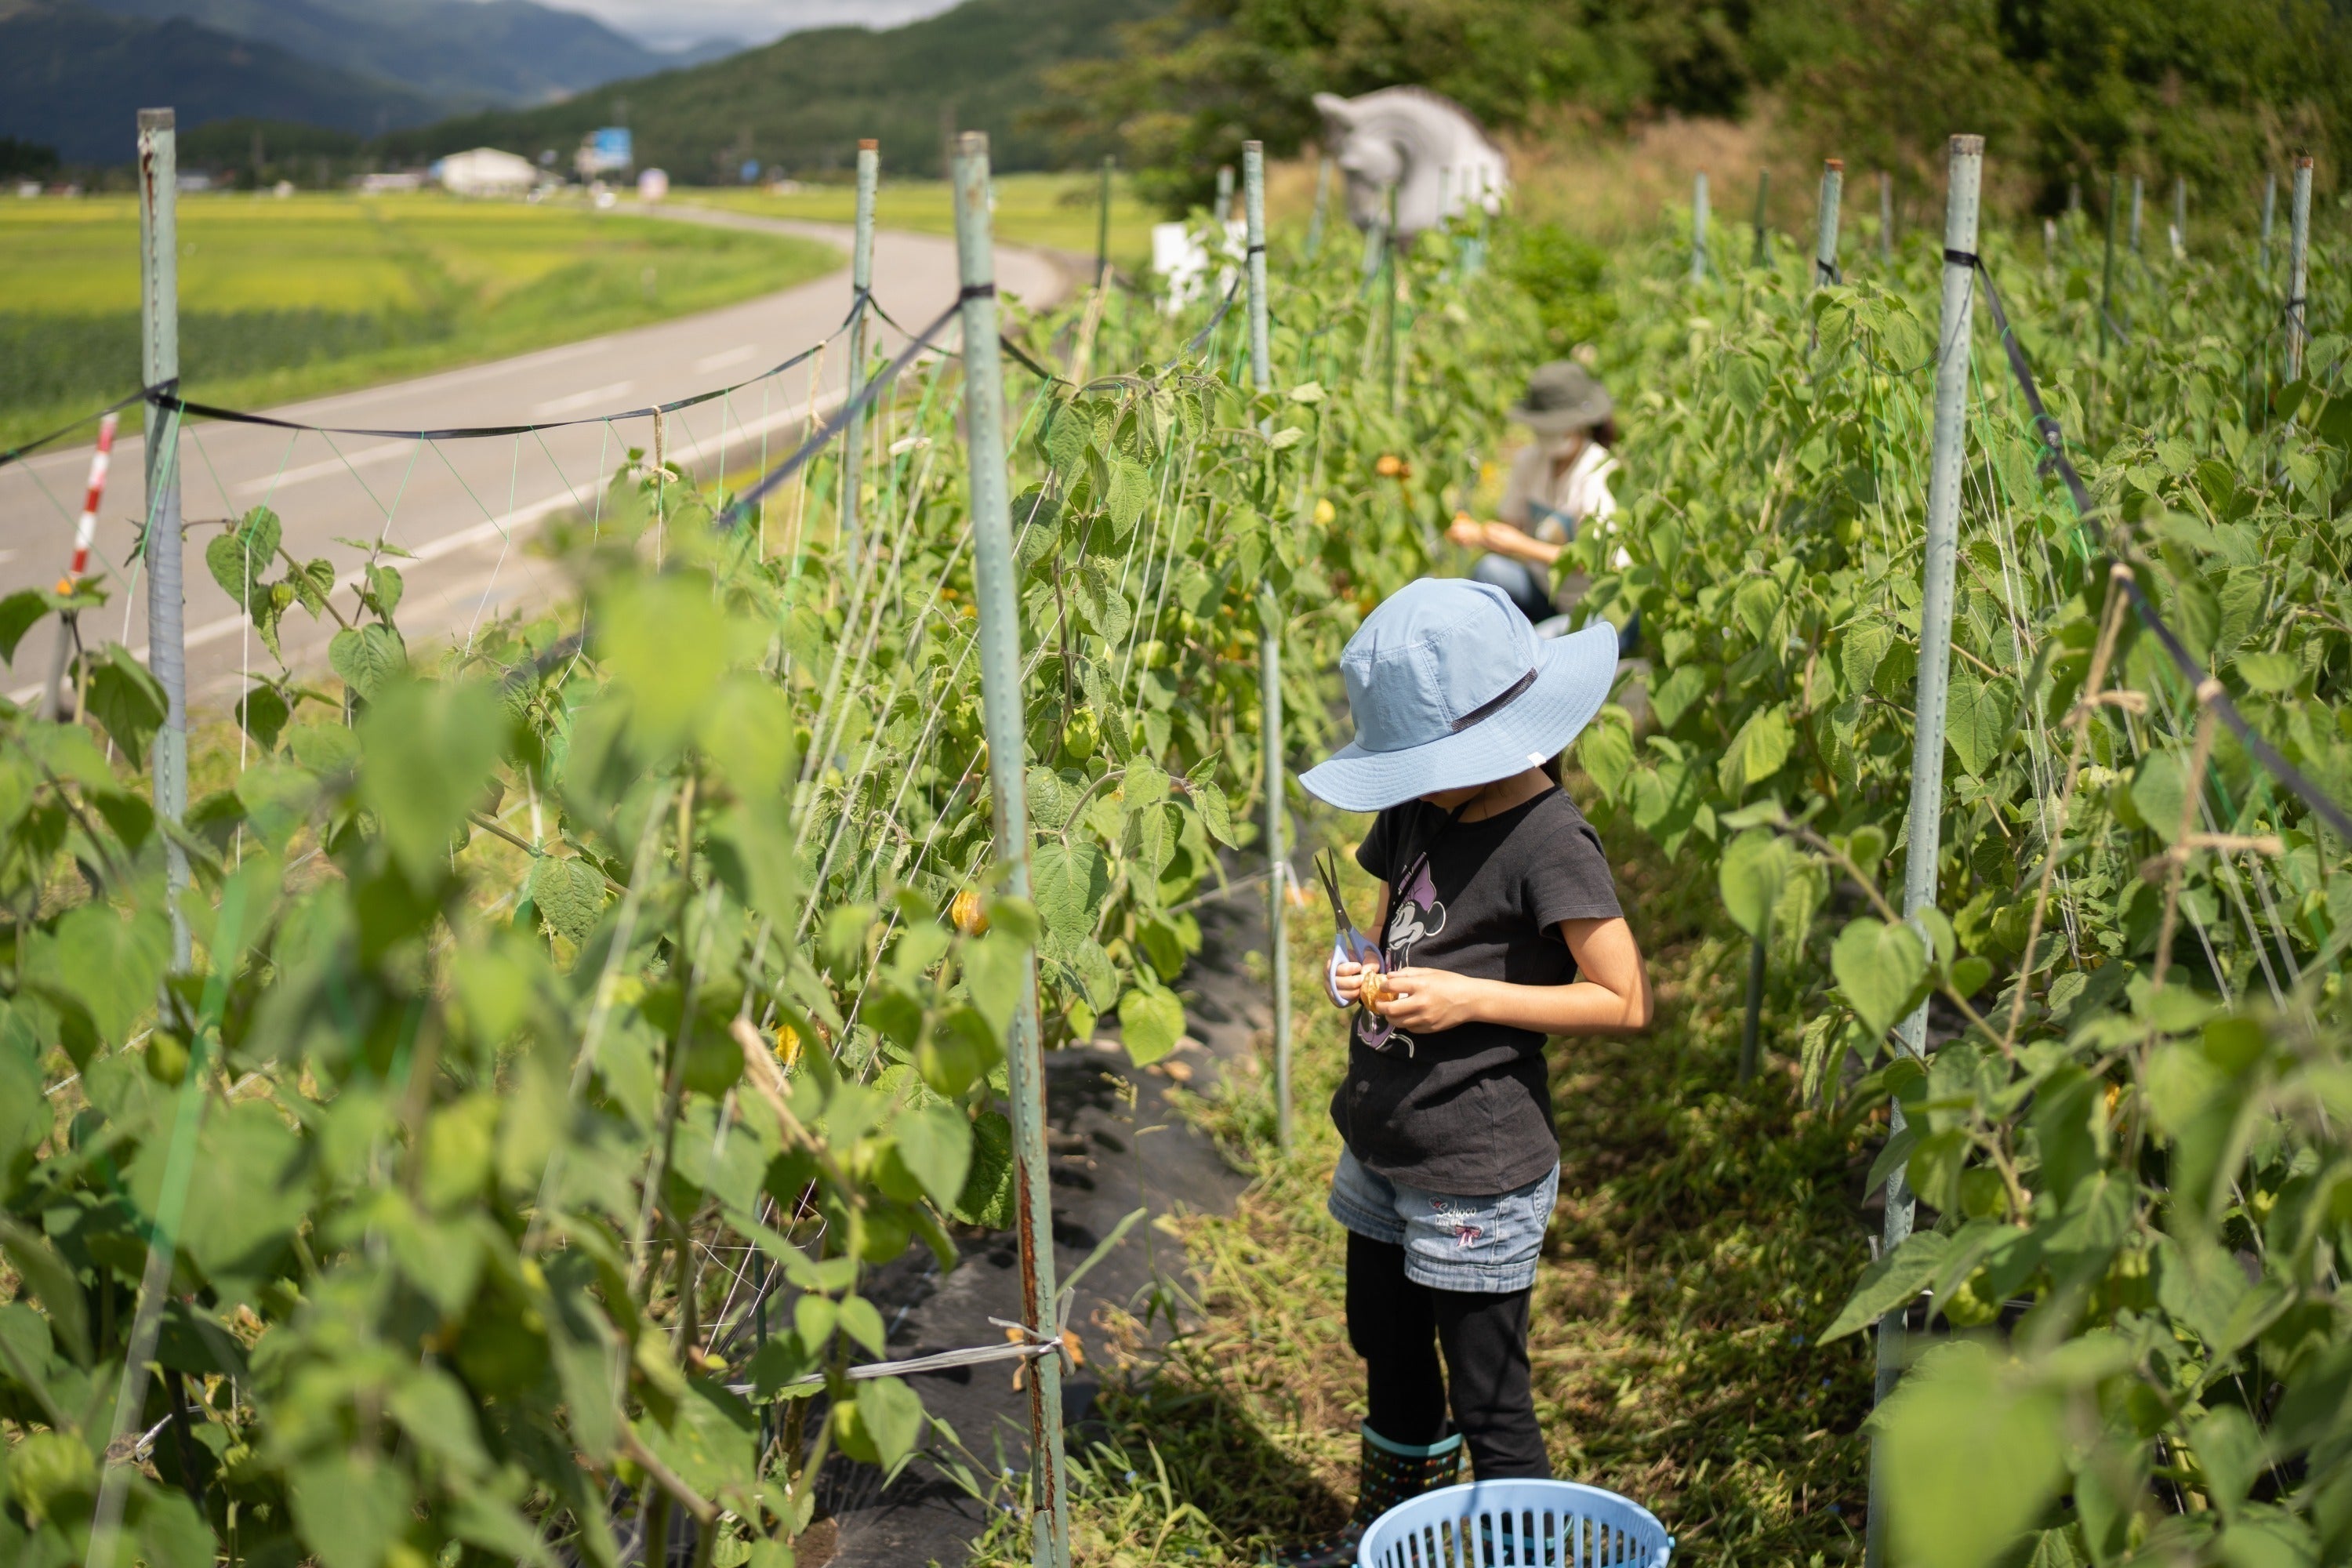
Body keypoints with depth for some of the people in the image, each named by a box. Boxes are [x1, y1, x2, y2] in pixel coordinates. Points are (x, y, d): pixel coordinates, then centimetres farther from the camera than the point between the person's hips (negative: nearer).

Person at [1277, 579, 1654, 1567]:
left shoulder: (1547, 839, -20)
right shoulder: (1417, 811, 4)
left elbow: (1624, 1001, -20)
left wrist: (1468, 997, -24)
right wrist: (1364, 973, -4)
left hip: (1479, 1175, -9)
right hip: (1382, 1150, 9)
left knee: (1486, 1399, 2)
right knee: (1389, 1357, 26)